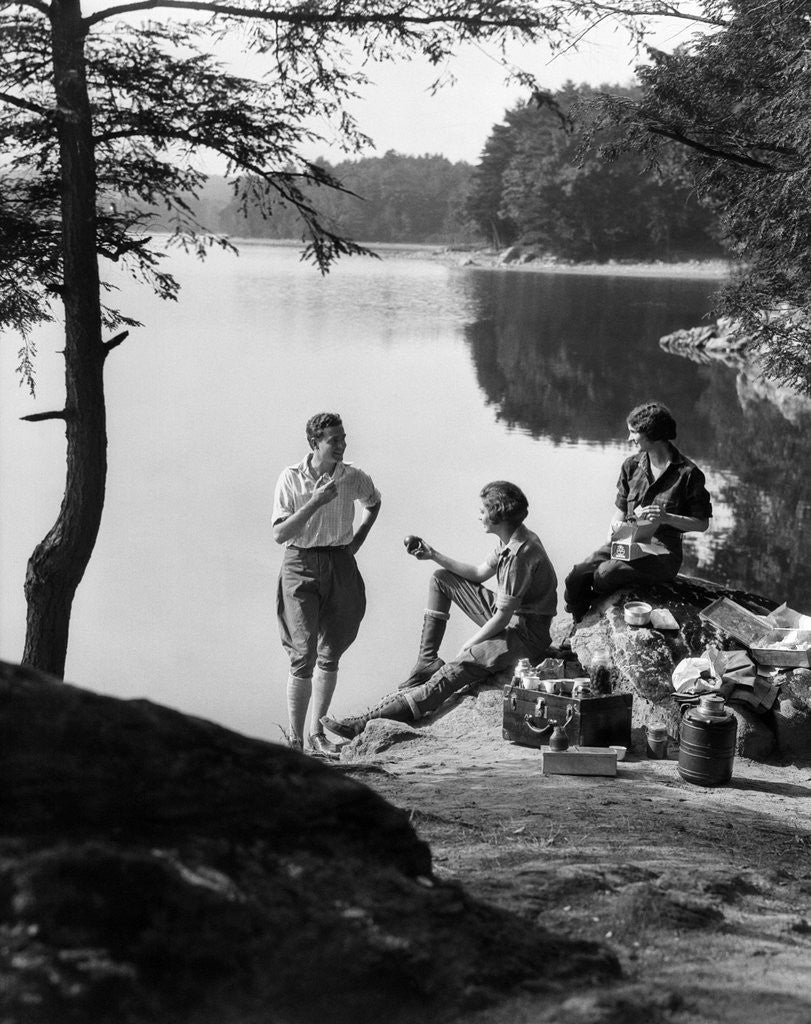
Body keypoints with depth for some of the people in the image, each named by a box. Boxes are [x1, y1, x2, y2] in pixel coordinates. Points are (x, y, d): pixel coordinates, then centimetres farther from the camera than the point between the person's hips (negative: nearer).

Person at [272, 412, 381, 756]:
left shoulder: (353, 478, 0)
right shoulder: (291, 478, -9)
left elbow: (374, 503, 23)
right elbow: (279, 534, -15)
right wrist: (315, 502, -22)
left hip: (341, 566, 3)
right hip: (301, 566, -3)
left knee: (330, 655, 8)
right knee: (303, 655, -12)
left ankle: (316, 731, 22)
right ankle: (294, 739, -5)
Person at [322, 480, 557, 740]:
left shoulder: (520, 554, -25)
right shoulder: (509, 541, 7)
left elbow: (502, 617, -24)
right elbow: (480, 573, 20)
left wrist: (466, 649, -14)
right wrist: (435, 556, 12)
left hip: (525, 635, -11)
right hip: (507, 615, 11)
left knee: (449, 676, -26)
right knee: (441, 579, 15)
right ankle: (427, 661, 10)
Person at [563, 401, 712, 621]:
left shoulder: (688, 473, -7)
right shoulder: (631, 466, 10)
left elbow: (702, 524, -3)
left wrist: (666, 518, -17)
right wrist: (614, 528, -5)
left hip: (662, 551, -5)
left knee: (605, 573, -30)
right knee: (577, 576, -19)